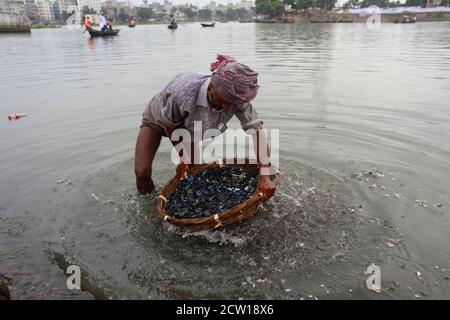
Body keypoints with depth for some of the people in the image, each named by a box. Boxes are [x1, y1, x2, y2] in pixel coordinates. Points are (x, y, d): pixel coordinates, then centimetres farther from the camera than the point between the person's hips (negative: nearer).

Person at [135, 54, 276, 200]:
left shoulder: (237, 98, -34)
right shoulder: (182, 94, -45)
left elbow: (257, 128, -32)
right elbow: (169, 124, -25)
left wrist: (265, 176, -40)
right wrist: (183, 158, -15)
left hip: (186, 125, 4)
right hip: (159, 119, -4)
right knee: (142, 171, -15)